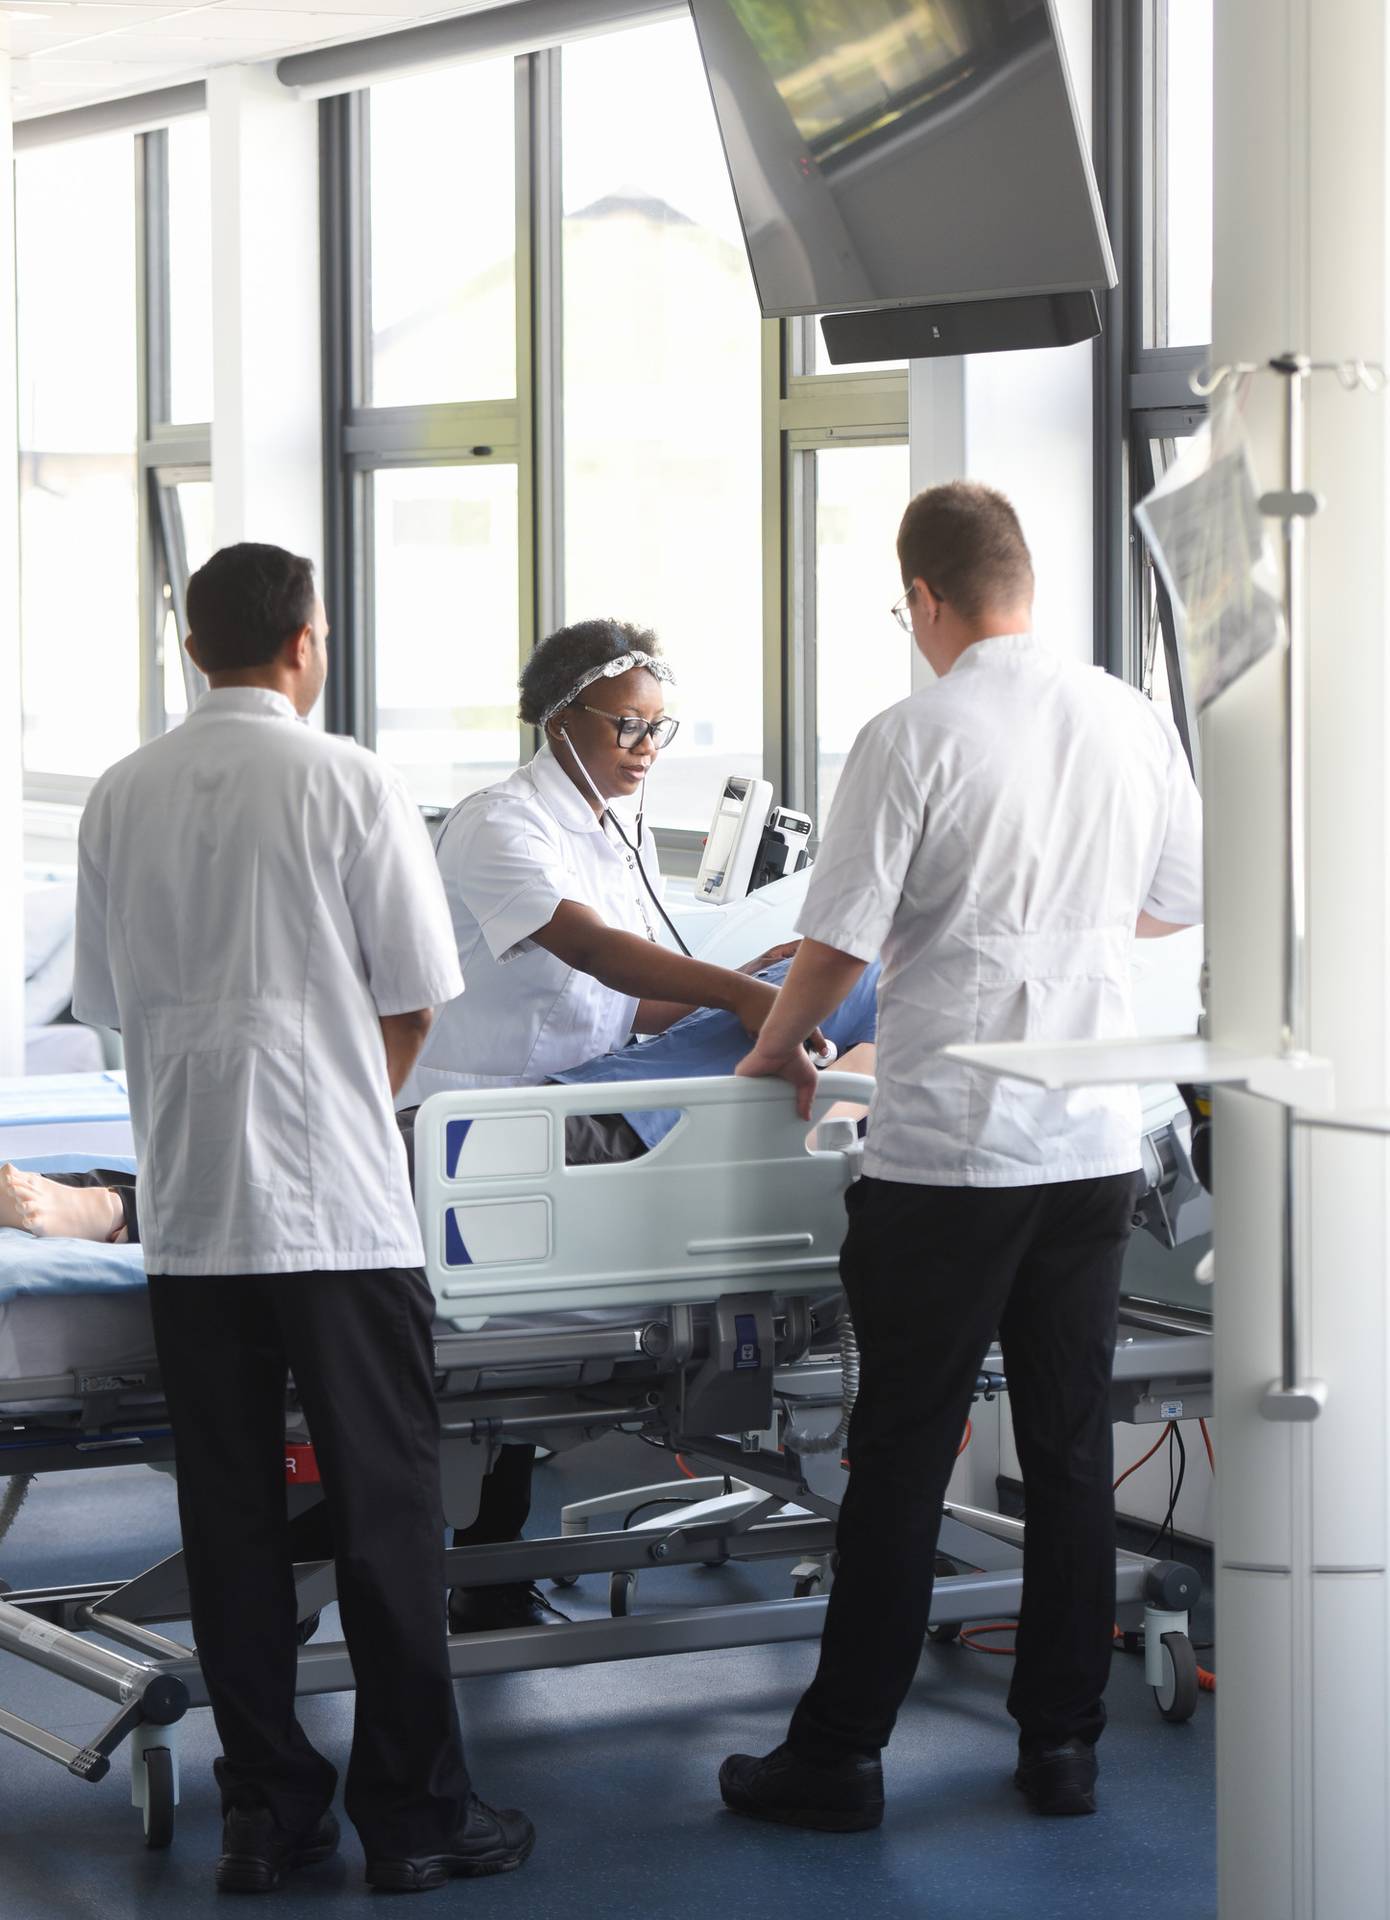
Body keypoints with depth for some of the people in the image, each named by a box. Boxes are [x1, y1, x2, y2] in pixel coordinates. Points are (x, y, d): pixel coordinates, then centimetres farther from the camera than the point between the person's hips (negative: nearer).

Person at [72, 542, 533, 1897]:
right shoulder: (347, 784, -8)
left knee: (230, 1518, 9)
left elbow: (110, 1000, 12)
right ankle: (411, 1811, 8)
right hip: (337, 1210, -4)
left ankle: (265, 1811, 13)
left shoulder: (120, 800, 4)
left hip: (188, 1211, 4)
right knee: (383, 1512, 4)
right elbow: (413, 1000, -3)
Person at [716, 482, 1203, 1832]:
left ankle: (839, 1757, 9)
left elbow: (838, 940, -9)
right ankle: (1062, 1744, 17)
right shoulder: (1132, 723, 4)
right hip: (1097, 1145, 5)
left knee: (899, 1464, 2)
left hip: (945, 1151, -4)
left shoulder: (914, 738, -12)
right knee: (1071, 1452, 11)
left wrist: (775, 1050, 10)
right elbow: (1174, 906, 17)